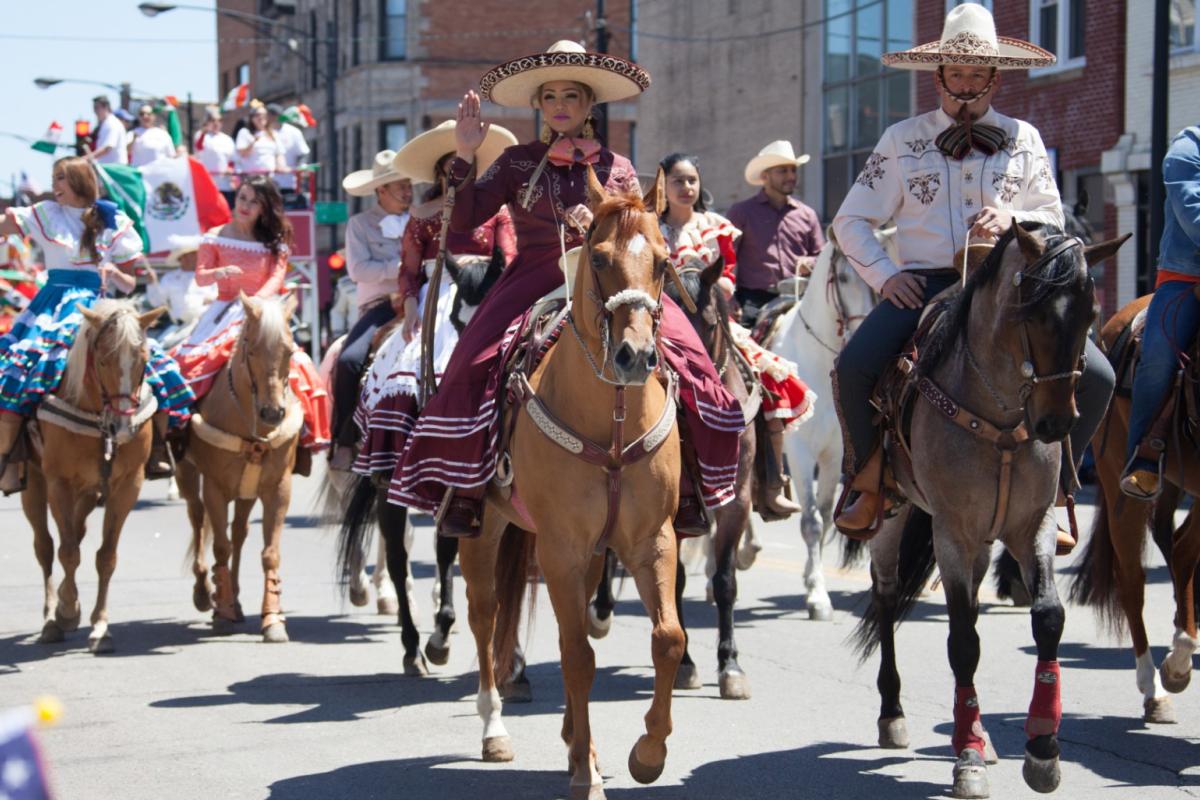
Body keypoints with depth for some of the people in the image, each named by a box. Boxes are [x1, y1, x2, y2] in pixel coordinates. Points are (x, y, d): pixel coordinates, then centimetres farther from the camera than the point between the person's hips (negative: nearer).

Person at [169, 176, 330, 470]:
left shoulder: (275, 242, 9)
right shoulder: (216, 237, 8)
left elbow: (277, 278, -5)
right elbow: (200, 277, 0)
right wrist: (219, 273, -23)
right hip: (225, 311, 0)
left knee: (295, 367, -23)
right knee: (191, 359, -22)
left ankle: (301, 435, -16)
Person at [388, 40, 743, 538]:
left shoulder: (617, 170, 14)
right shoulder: (518, 163, 12)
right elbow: (462, 220, 5)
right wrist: (465, 156, -5)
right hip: (534, 285, -1)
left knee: (681, 356, -23)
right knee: (479, 362, -28)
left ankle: (685, 489, -15)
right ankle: (464, 492, -19)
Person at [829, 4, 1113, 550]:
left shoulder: (1023, 139, 14)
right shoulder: (902, 140, 11)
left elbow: (1053, 218, 10)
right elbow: (851, 221, 11)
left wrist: (1012, 219, -12)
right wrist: (884, 275, -5)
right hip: (924, 283, -1)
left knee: (1095, 376, -18)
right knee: (853, 367, -28)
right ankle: (868, 483, -3)